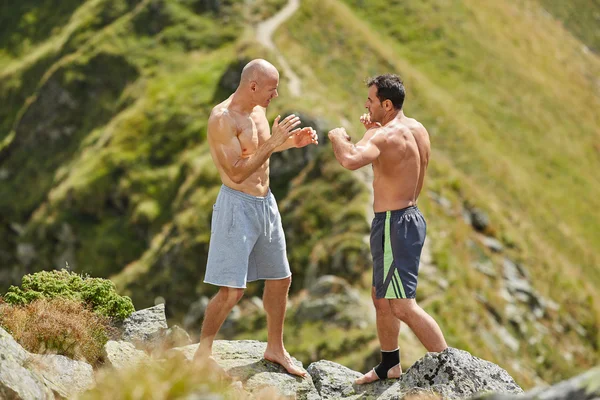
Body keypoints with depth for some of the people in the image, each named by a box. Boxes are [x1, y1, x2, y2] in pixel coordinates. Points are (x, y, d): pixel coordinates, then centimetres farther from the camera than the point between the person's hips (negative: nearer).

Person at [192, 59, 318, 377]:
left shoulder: (259, 110, 7)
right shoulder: (222, 118, -19)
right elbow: (237, 172, -24)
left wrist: (291, 142, 8)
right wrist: (273, 142, -26)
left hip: (266, 203, 9)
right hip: (237, 205, -9)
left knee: (280, 280, 15)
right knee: (232, 290, -10)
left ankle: (275, 349, 31)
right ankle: (203, 353, 6)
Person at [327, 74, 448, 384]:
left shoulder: (386, 135, -21)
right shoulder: (417, 129, 8)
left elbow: (350, 160, -40)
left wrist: (338, 137, -19)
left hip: (394, 224, -10)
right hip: (407, 216, 10)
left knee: (403, 306, -7)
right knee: (381, 297, 21)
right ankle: (390, 365, 33)